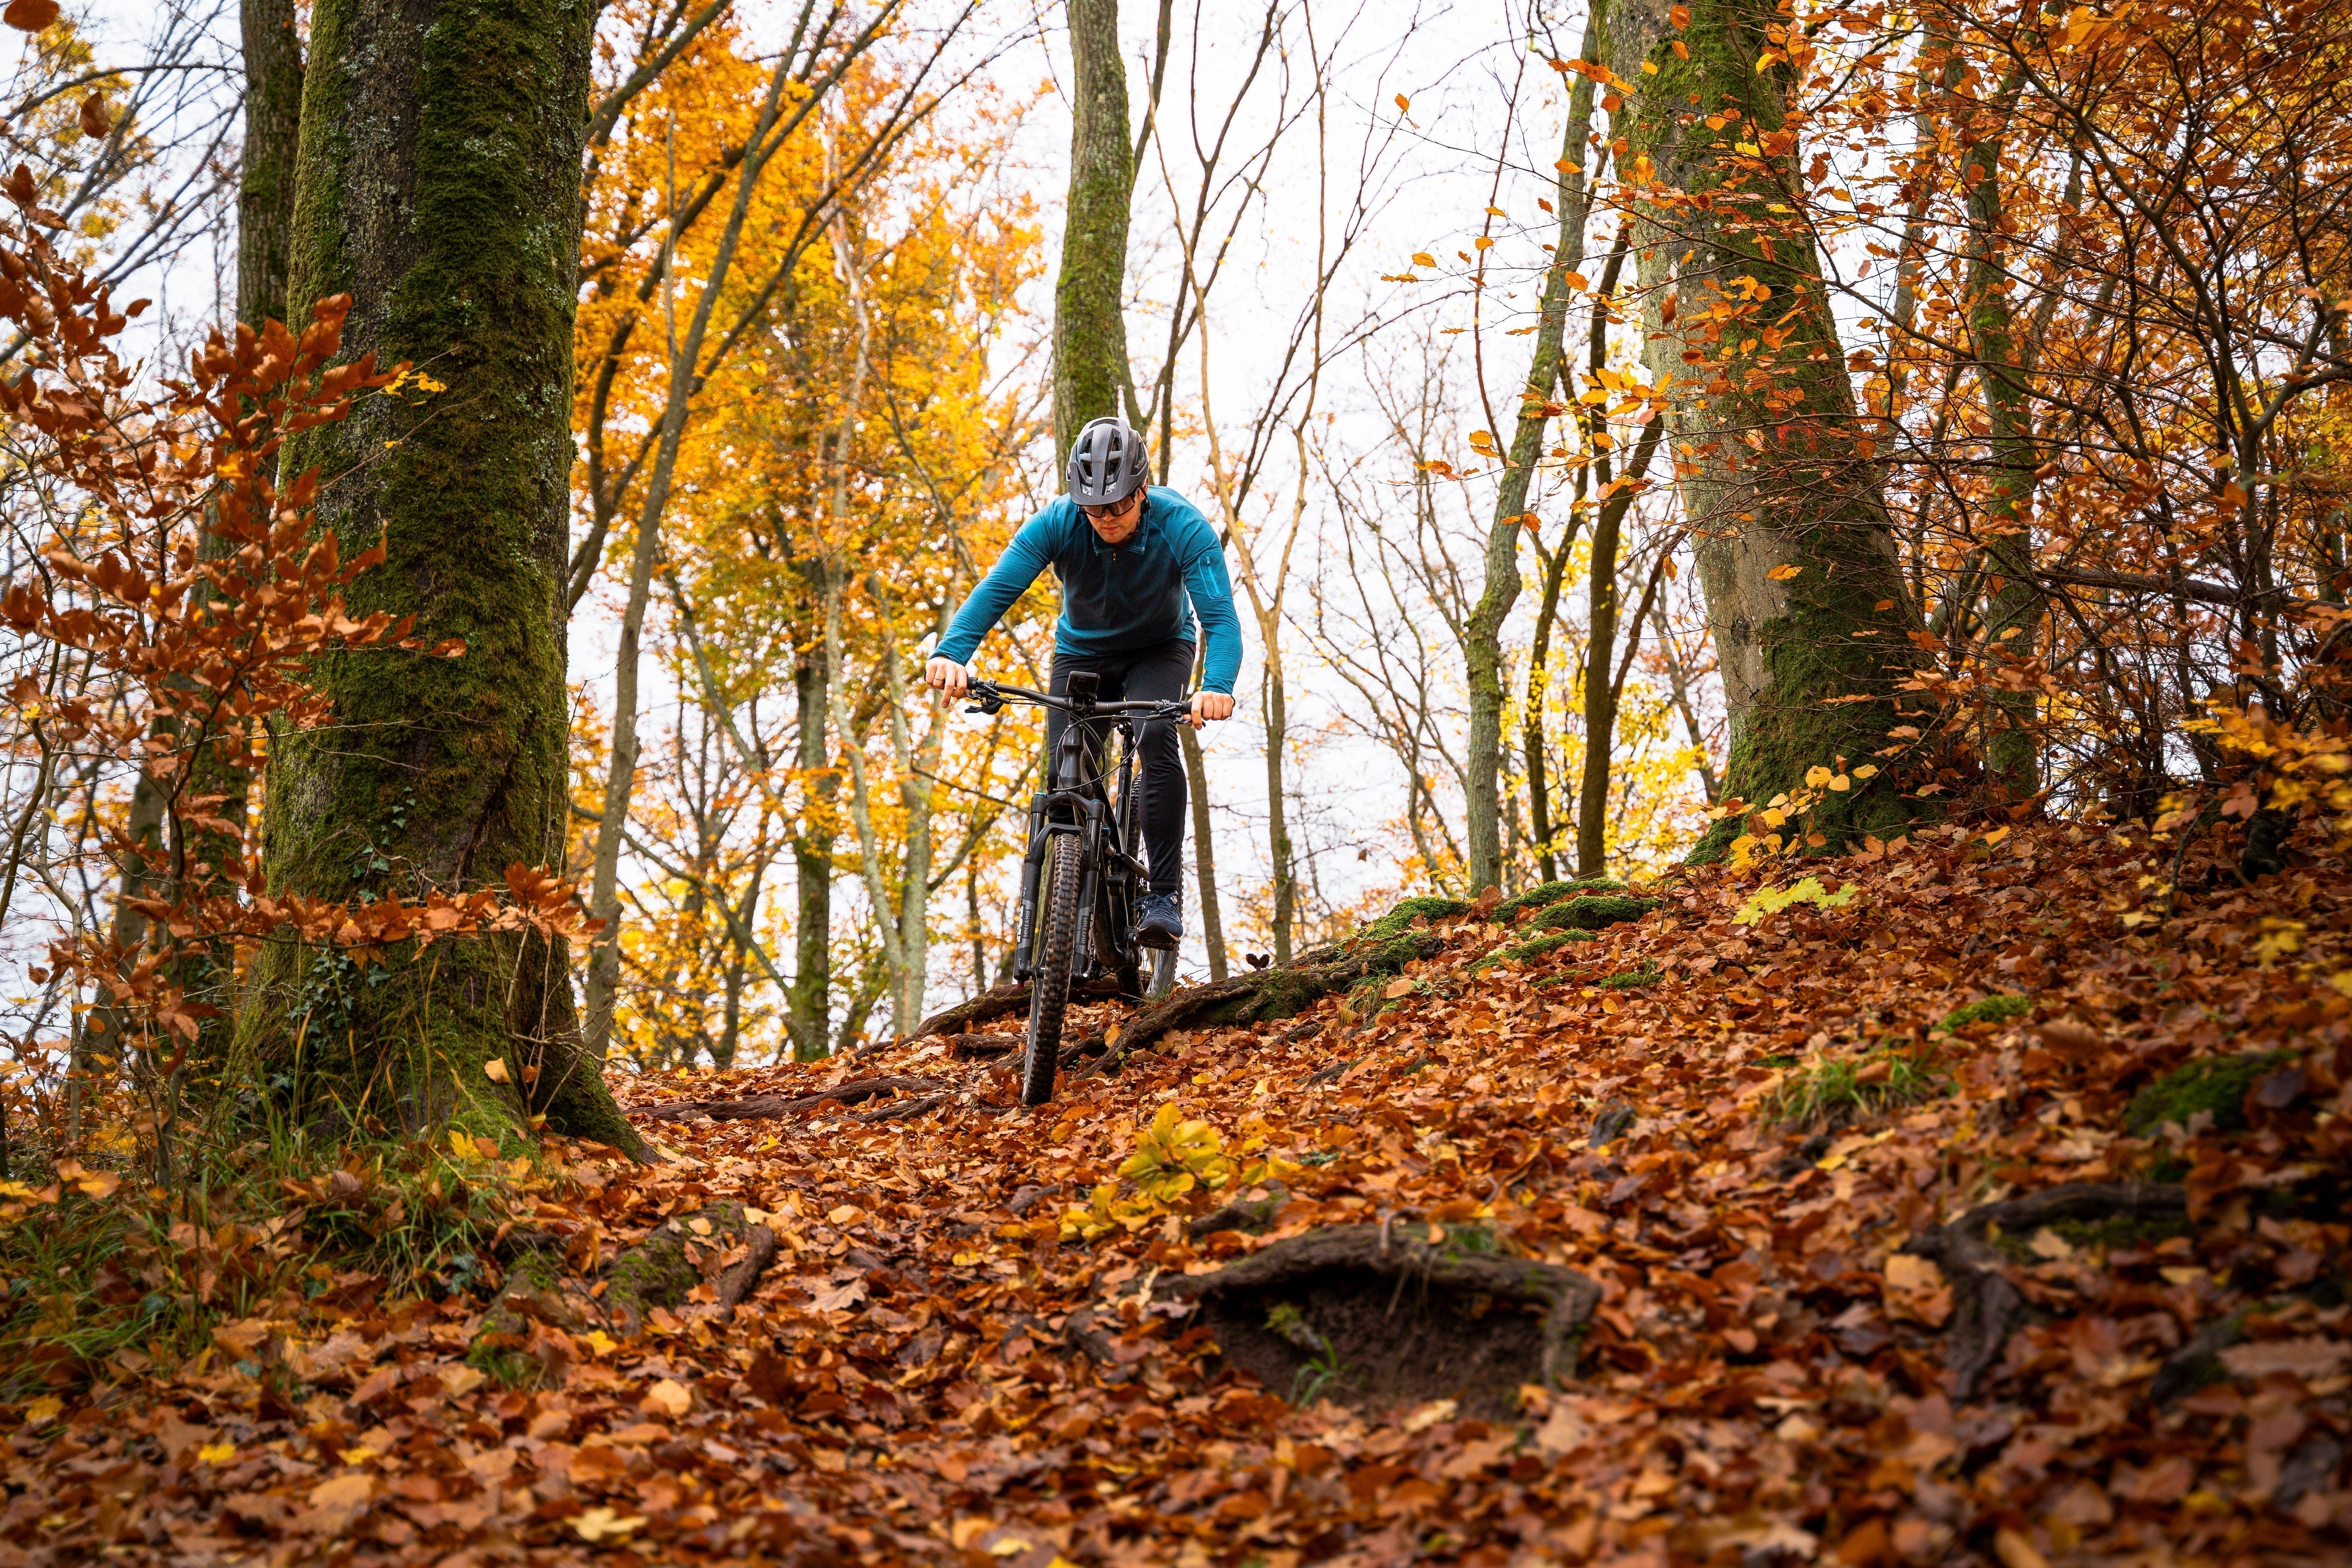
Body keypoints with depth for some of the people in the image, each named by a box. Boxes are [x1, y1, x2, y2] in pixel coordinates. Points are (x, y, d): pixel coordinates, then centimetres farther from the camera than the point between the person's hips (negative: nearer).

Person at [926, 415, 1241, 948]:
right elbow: (997, 588, -34)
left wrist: (1217, 686, -59)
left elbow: (1220, 617, -39)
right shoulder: (1057, 523, -26)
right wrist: (951, 653, -53)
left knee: (1155, 737, -30)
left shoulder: (1182, 526, -30)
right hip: (1082, 651, 2)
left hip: (1160, 650, -2)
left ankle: (1166, 895, -23)